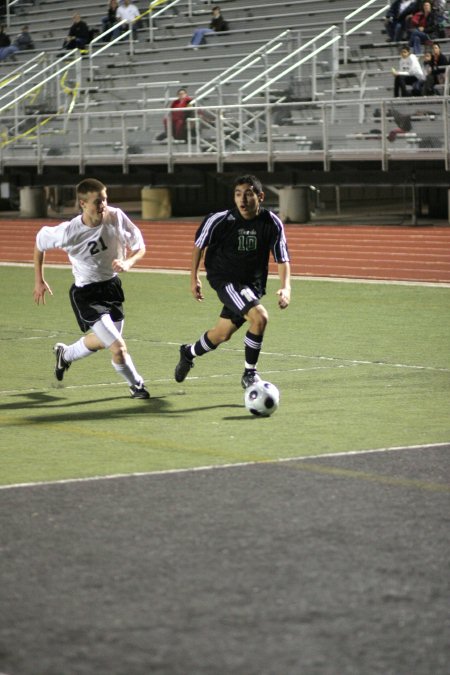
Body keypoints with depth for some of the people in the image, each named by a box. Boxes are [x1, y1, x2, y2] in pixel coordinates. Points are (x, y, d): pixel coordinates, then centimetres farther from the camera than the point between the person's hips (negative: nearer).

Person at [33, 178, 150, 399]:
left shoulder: (116, 217, -17)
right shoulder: (69, 232, -25)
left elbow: (139, 247, -3)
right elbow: (40, 240, -3)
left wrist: (127, 262, -25)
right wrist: (39, 281, 3)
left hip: (112, 285, 5)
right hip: (86, 294, -5)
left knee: (101, 341, 25)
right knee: (119, 349, -16)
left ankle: (65, 354, 56)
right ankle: (136, 385, 13)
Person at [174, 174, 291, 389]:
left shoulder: (272, 223, -12)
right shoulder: (220, 220, -18)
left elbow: (282, 259, -5)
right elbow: (199, 243, 0)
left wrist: (286, 288, -20)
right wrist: (194, 277, 3)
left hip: (252, 284, 5)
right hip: (224, 279, -4)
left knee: (222, 335, 15)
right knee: (259, 316, -26)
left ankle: (189, 353, 47)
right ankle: (249, 373, -9)